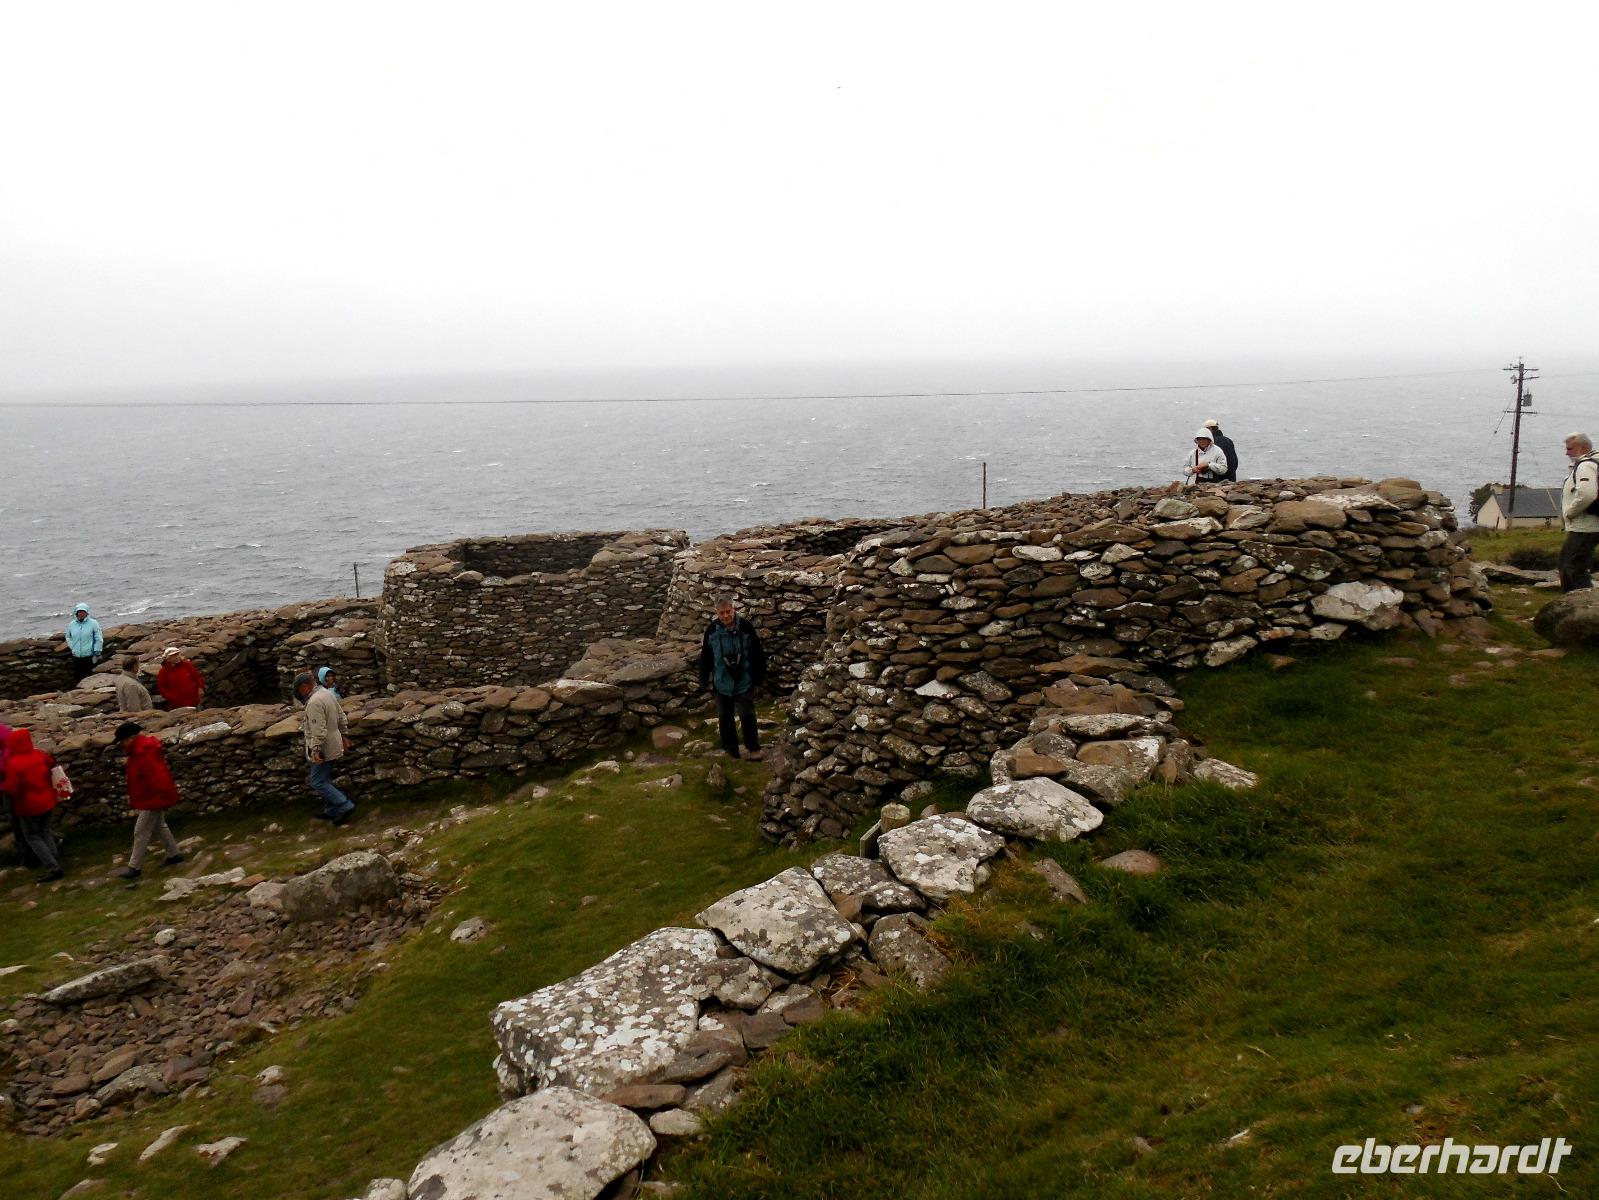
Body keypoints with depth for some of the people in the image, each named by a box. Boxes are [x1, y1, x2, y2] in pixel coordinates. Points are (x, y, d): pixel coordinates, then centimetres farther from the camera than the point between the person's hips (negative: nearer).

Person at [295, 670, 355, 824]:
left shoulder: (314, 702, -24)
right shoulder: (328, 693, 6)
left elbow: (319, 730, -27)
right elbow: (341, 717, 14)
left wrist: (316, 750, -23)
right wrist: (344, 735, 21)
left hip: (324, 749, -10)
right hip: (333, 746, 10)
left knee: (318, 782, -2)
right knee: (325, 780, 18)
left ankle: (345, 806, -5)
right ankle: (331, 811, 25)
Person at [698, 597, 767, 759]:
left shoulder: (746, 627, -10)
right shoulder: (711, 630, -5)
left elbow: (758, 653, -3)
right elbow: (705, 655, 6)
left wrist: (760, 676, -1)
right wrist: (704, 678, 7)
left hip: (744, 681, -2)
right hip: (722, 682, 2)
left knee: (747, 715, -3)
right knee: (725, 717, 10)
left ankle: (753, 747, 12)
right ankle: (731, 749, 24)